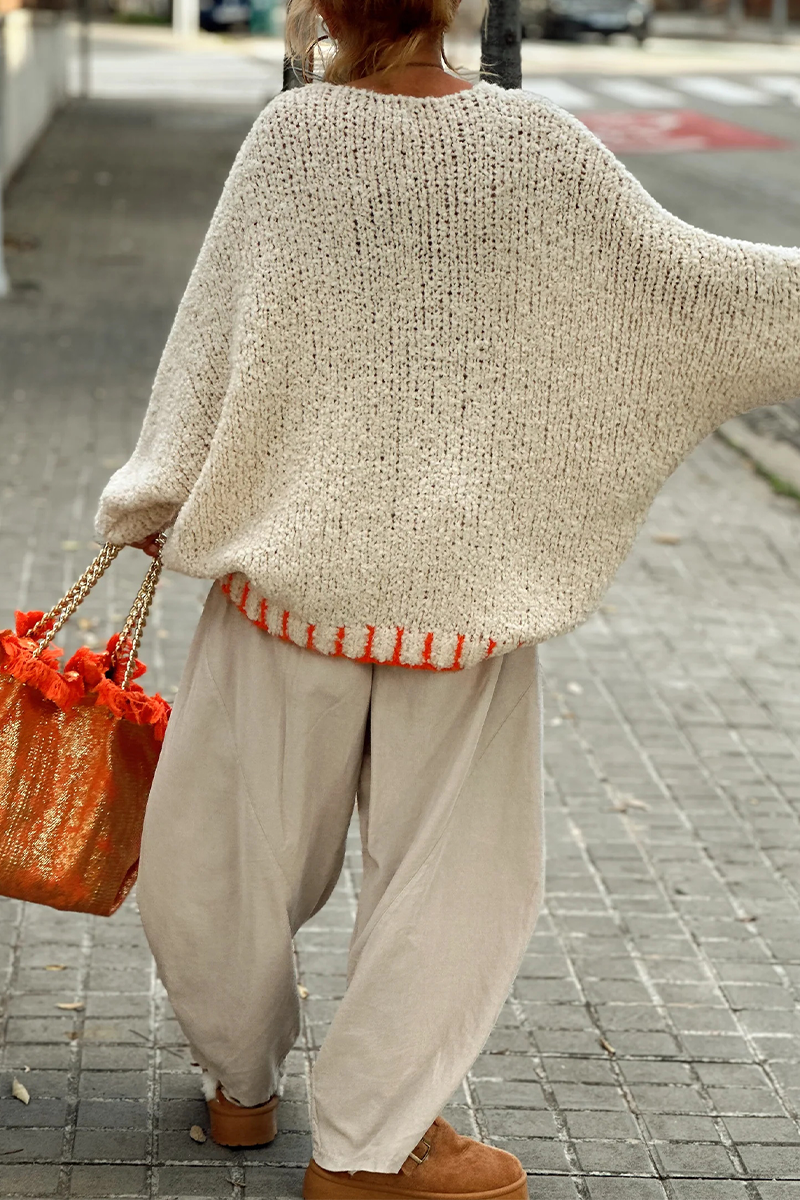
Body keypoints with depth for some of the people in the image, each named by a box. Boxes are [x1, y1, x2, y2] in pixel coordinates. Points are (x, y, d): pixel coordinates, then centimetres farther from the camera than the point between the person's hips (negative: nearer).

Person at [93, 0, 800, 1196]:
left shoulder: (293, 136, -9)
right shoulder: (536, 146, -8)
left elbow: (219, 332, -5)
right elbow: (679, 275, -5)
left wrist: (155, 497, 7)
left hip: (295, 559, 1)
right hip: (464, 573, 0)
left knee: (242, 836, 18)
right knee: (453, 864, 13)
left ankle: (241, 1082, 37)